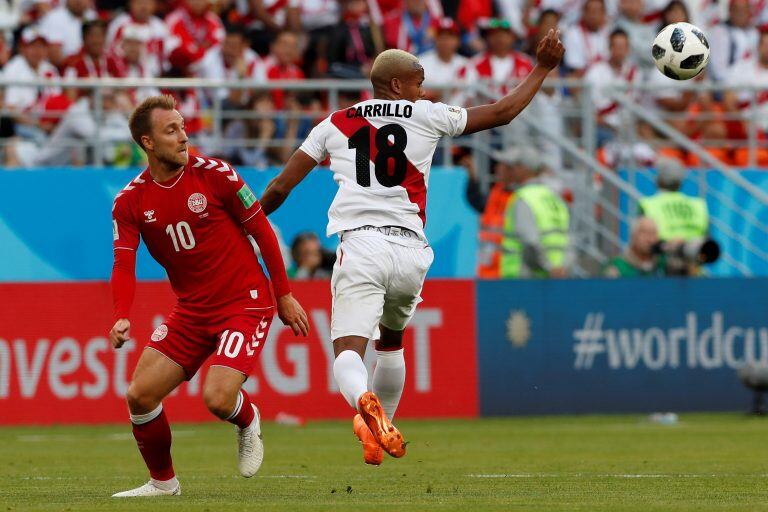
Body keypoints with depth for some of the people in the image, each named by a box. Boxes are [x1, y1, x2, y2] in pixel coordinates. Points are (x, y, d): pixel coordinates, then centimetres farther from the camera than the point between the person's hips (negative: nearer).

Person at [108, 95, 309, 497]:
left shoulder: (215, 175, -11)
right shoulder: (130, 201, -2)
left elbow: (262, 232, -3)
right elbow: (124, 264, -9)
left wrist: (284, 296, 0)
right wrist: (121, 317, -28)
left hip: (245, 303, -4)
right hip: (191, 310, 4)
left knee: (218, 399, -22)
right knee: (140, 394, -5)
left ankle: (248, 421, 16)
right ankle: (162, 482, 17)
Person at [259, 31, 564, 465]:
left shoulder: (336, 124, 11)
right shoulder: (426, 116, 8)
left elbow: (280, 188, 11)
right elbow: (503, 112, 16)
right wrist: (544, 68, 27)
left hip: (360, 247, -1)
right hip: (409, 252, 1)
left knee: (349, 351, -9)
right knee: (391, 340, 27)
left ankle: (365, 402, -41)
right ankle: (385, 428, 29)